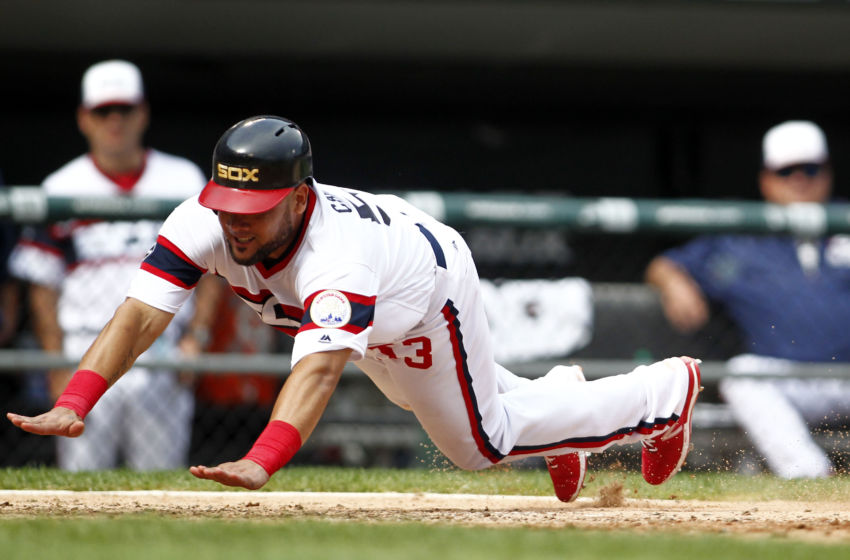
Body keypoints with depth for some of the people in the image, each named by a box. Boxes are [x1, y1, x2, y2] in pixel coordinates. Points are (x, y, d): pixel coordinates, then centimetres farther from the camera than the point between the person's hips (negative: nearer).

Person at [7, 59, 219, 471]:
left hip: (163, 360, 1)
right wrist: (57, 365, -3)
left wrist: (196, 334, -3)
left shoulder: (184, 181, 10)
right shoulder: (61, 189, 7)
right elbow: (43, 286, 6)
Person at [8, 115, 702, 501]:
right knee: (423, 394, 29)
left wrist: (262, 462, -80)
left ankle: (667, 391, 28)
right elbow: (140, 314, -42)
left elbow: (321, 366, -64)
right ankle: (555, 397, 58)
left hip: (430, 289, -6)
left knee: (480, 439, 10)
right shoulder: (203, 224, -35)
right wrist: (74, 403, -58)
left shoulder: (337, 254, -51)